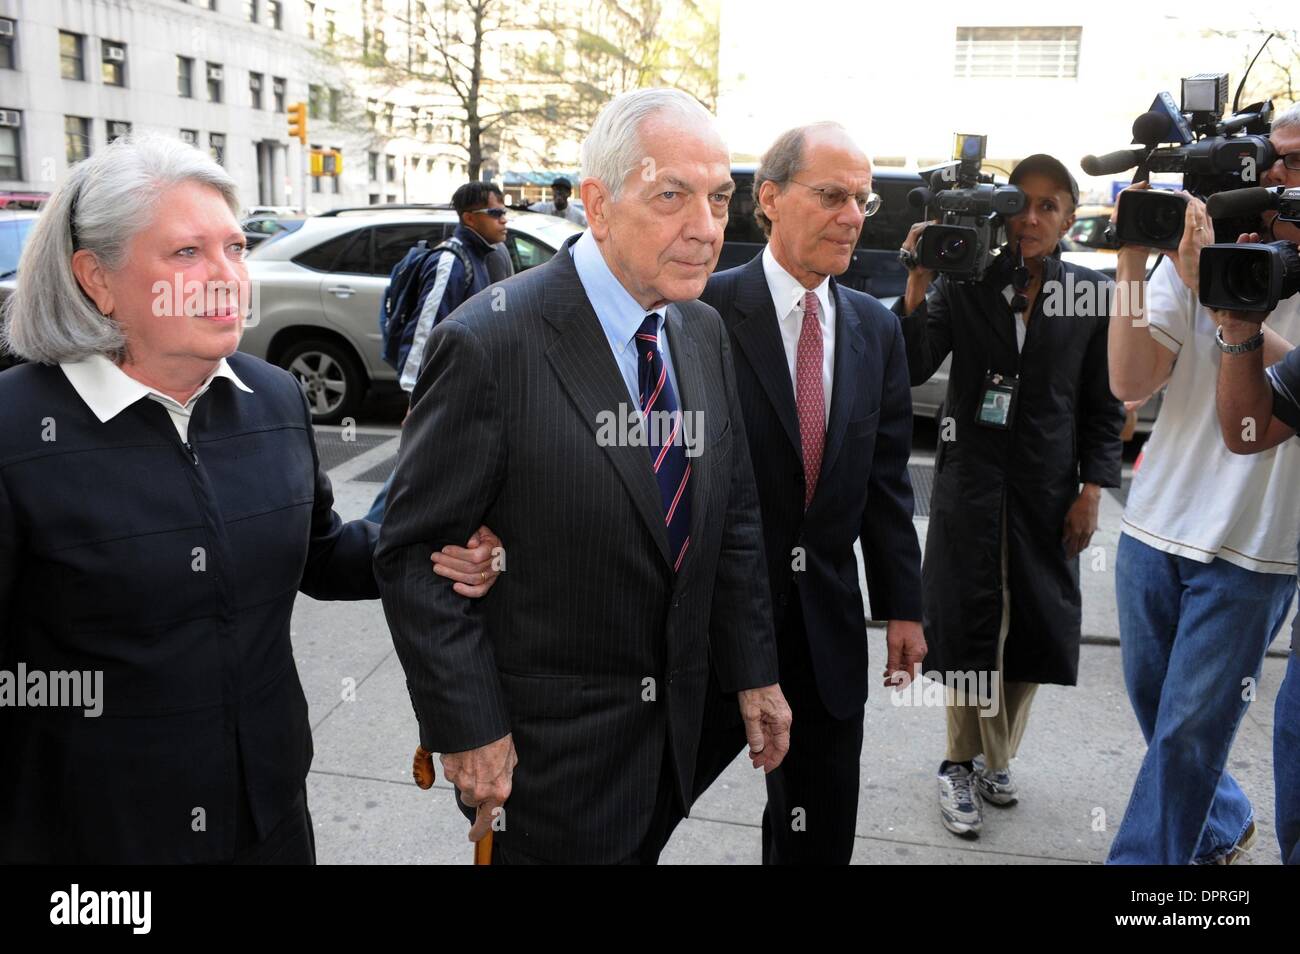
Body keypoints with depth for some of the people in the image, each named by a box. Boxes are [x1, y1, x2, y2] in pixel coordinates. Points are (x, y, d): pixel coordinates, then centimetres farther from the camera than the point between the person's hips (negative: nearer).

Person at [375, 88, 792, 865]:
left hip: (673, 724, 7)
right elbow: (415, 554, -17)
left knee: (639, 850, 24)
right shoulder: (491, 345, -22)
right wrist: (469, 732, -17)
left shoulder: (704, 332, 0)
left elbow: (734, 514, 7)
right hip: (548, 741, -6)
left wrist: (754, 673, 6)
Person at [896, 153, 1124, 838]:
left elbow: (1103, 402, 4)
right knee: (968, 625, 4)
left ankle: (994, 760, 29)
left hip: (1048, 486, 2)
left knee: (1035, 628, 9)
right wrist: (917, 285, -22)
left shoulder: (1091, 293, 1)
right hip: (970, 478, -1)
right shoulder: (964, 282, -3)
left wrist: (1092, 488, -1)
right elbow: (912, 368, -11)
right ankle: (963, 766, 21)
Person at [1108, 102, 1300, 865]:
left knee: (1187, 730, 3)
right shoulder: (1192, 251, 2)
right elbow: (1130, 382, -8)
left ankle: (1144, 858, 17)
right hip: (1154, 526, 4)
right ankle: (1222, 826, 41)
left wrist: (1208, 282, -27)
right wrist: (1131, 265, -17)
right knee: (1156, 706, 18)